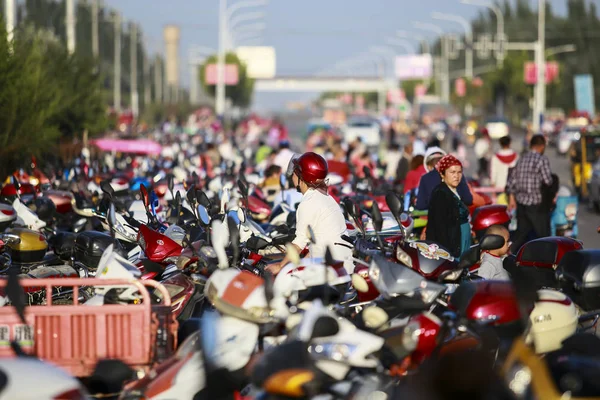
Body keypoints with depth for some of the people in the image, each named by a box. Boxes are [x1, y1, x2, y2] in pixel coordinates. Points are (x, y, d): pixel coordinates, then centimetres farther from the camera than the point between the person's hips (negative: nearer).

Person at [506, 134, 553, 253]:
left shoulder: (521, 160, 9)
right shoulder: (542, 160, -12)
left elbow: (512, 181, 11)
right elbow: (548, 181, -17)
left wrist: (512, 199, 18)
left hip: (521, 203, 6)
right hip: (536, 205, -6)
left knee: (521, 233, 15)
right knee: (544, 235, 4)